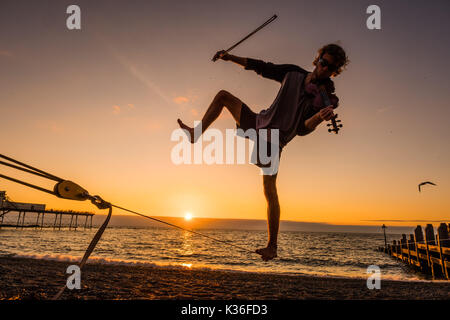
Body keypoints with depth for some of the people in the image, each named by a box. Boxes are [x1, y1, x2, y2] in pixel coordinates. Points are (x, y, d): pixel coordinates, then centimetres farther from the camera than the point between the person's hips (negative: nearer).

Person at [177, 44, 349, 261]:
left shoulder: (326, 99, -9)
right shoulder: (293, 73, 4)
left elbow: (302, 129, -18)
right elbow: (261, 67, 11)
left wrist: (320, 117, -39)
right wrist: (230, 57, 10)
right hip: (258, 123, 6)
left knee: (270, 190, -16)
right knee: (223, 95, 11)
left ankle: (272, 247, -4)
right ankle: (196, 134, 13)